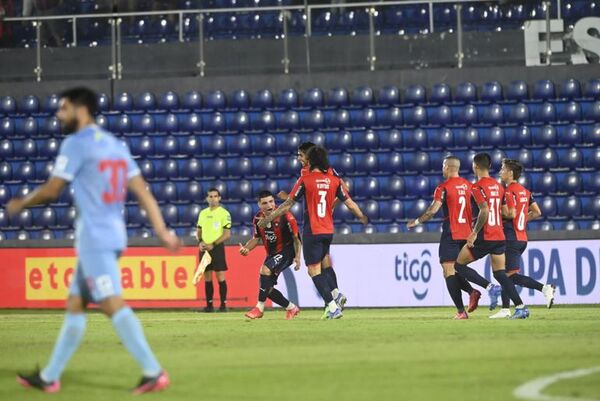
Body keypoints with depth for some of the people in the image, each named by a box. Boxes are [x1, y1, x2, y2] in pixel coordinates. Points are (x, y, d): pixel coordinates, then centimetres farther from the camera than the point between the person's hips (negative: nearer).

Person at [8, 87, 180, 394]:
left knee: (113, 305, -15)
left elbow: (51, 191, -7)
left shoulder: (76, 144, -8)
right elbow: (142, 191, 11)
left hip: (93, 238, -9)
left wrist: (20, 204, 11)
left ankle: (153, 373, -23)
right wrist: (162, 231, 8)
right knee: (74, 305, 14)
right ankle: (49, 377, 18)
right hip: (114, 235, 9)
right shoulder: (115, 145, 16)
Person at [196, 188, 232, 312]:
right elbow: (199, 231, 19)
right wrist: (200, 242, -2)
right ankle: (209, 304, 10)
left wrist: (213, 244, -15)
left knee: (220, 277, -7)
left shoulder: (224, 213, -5)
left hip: (217, 248, -5)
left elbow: (227, 234, -9)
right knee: (207, 278, 6)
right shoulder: (203, 213, 12)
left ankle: (223, 304, -4)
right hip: (204, 248, 5)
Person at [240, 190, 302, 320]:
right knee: (267, 288, 3)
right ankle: (291, 308, 24)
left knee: (265, 270, -30)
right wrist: (246, 248, -11)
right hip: (272, 254, 7)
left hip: (286, 251, -7)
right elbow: (256, 238, 9)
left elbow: (296, 238, -10)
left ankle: (260, 308, -23)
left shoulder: (285, 216, -18)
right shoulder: (258, 218, -3)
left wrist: (297, 257, -17)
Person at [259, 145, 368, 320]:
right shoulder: (334, 180, 2)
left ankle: (333, 307, -12)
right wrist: (363, 218, 26)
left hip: (312, 232, -5)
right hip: (328, 231, 5)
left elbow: (288, 204, -4)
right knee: (321, 265, 20)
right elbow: (349, 203, 7)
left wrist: (268, 219, 6)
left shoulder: (305, 180, -8)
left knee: (314, 270, -3)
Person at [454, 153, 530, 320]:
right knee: (500, 273, 9)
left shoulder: (477, 187, -11)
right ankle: (521, 307, -4)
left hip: (485, 237, -7)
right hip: (500, 236, 7)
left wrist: (475, 233, -18)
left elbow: (485, 211, -23)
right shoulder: (498, 186, 13)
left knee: (460, 265, 7)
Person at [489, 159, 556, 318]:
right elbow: (537, 212, 14)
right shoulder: (524, 191, 13)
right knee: (504, 273, 14)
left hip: (511, 238, -9)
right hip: (522, 238, 9)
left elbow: (511, 214, -24)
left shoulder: (508, 191, -13)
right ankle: (505, 309, 13)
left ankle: (544, 288, -22)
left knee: (512, 275, -10)